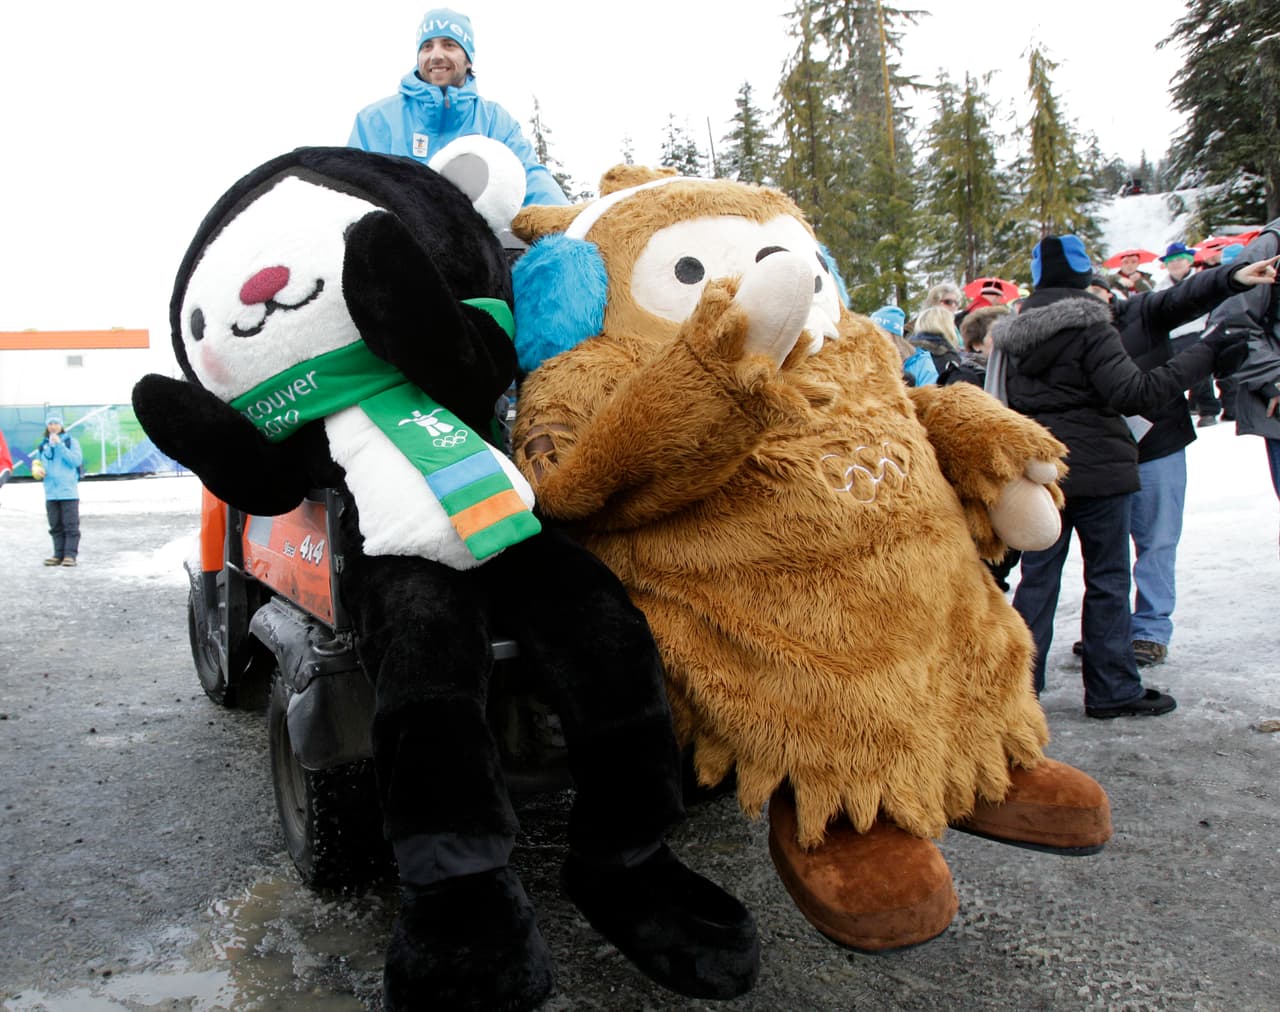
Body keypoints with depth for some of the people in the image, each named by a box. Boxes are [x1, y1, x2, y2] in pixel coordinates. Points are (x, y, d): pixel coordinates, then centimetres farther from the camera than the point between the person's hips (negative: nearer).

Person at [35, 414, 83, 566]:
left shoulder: (70, 441, 1)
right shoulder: (43, 445, 13)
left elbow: (77, 460, -12)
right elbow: (38, 463, 19)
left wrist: (59, 445, -14)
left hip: (69, 492, -5)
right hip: (51, 493, 5)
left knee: (71, 525, -4)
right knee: (56, 527, 8)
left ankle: (70, 555, -2)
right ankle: (58, 555, 14)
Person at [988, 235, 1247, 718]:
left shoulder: (1013, 336, 7)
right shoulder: (1089, 328, -13)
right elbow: (1134, 393, -20)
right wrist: (1203, 357, -16)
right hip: (1096, 470, -5)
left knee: (1037, 578, 10)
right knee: (1107, 579, 5)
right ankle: (1112, 690, 11)